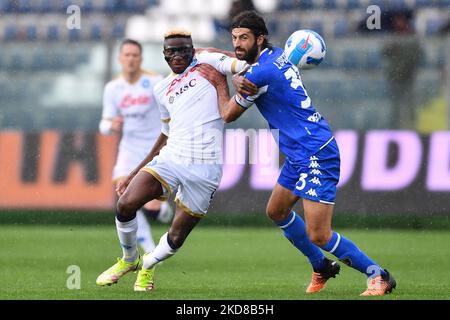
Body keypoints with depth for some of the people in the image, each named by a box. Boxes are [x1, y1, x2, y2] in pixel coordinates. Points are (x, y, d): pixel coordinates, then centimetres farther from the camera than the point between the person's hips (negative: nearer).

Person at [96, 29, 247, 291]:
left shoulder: (205, 63, 7)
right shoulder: (162, 89, 19)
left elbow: (239, 65, -7)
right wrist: (135, 174, 27)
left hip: (205, 168, -4)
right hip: (171, 158, 4)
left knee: (177, 237, 0)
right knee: (126, 204, -17)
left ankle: (149, 265, 33)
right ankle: (130, 260, 10)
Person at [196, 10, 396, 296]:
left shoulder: (260, 74, -18)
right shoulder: (276, 55, 9)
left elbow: (228, 115, -4)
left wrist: (221, 84, 11)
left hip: (316, 157, -11)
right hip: (300, 155, 11)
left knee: (318, 236, -13)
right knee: (276, 211, 24)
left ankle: (378, 276, 0)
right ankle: (322, 267, 36)